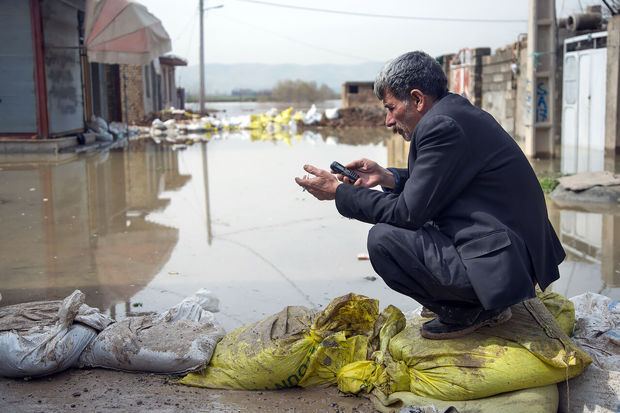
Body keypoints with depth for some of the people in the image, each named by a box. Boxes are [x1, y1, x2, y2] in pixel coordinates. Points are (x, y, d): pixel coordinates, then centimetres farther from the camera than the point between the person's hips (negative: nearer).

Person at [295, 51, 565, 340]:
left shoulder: (441, 125, -18)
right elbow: (430, 184, 22)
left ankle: (468, 311, 0)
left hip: (498, 266, -10)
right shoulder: (459, 112, 11)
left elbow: (409, 212, -16)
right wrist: (388, 177, 10)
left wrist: (340, 192, -6)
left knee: (382, 238, -14)